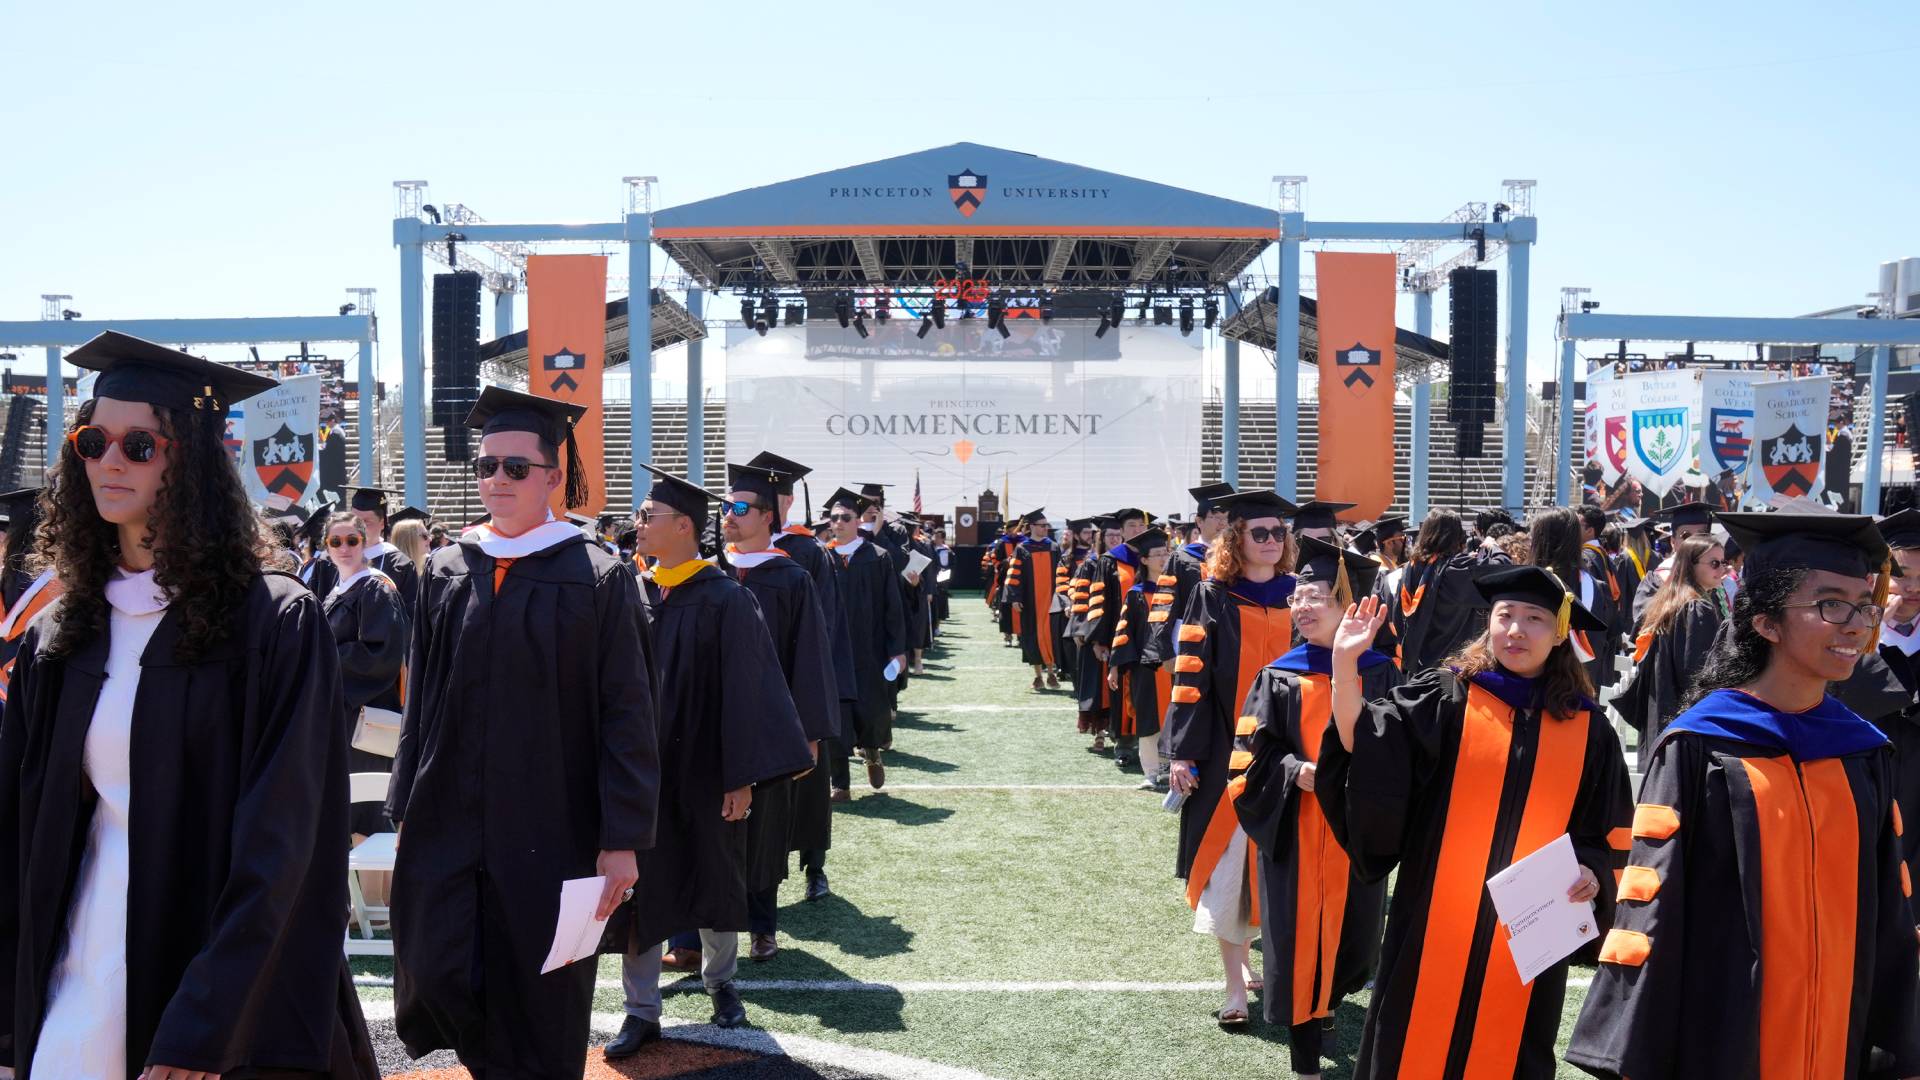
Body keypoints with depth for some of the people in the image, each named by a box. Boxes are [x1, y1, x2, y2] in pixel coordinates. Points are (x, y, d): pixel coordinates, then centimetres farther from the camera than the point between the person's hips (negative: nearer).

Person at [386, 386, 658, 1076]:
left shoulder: (598, 580, -5)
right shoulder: (447, 572, 7)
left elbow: (627, 717, -7)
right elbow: (420, 702, 12)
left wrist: (622, 840, -11)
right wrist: (405, 808, 10)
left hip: (549, 831, -3)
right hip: (448, 820, 3)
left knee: (540, 1000, 5)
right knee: (436, 978, -1)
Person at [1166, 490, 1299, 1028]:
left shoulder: (1296, 596, 7)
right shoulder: (1212, 599, -2)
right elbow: (1191, 677, -5)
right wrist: (1184, 752, -11)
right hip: (1227, 753, -3)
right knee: (1230, 865, -2)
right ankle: (1236, 984, 6)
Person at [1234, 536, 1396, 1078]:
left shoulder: (1380, 673, 0)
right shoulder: (1280, 677, -1)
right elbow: (1255, 751, -2)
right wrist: (1297, 772, -20)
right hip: (1296, 833, -1)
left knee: (1352, 934, 11)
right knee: (1299, 939, 2)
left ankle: (1324, 1003, 45)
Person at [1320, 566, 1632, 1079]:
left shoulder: (1587, 728, 4)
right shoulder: (1444, 698, -2)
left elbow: (1610, 831, 10)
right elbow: (1362, 741, -15)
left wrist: (1592, 873, -10)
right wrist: (1345, 662, -26)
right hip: (1438, 923, -1)